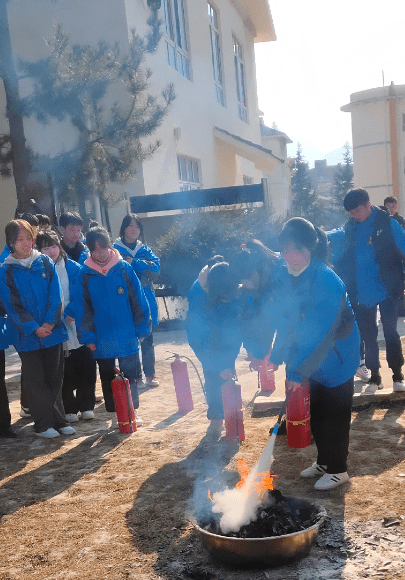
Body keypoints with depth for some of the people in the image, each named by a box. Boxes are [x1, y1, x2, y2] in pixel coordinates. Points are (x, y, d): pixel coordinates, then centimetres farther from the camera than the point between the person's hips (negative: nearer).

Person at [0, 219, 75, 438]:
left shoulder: (45, 262, 3)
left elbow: (56, 294, -1)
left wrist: (50, 323, -14)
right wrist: (34, 328, -16)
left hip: (53, 331, 2)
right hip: (27, 336, -2)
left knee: (55, 378, 10)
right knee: (36, 381, 7)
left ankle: (59, 420, 22)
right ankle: (43, 424, 17)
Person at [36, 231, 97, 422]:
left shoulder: (73, 267, 3)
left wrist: (70, 314, -14)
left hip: (77, 326, 1)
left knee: (86, 367, 2)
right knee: (65, 371, 4)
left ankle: (87, 406, 17)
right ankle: (69, 409, 17)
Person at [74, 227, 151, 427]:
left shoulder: (124, 268, -5)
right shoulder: (85, 274, -3)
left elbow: (138, 300, -1)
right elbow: (82, 307, -1)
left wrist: (142, 328, -2)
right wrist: (87, 336, -5)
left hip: (128, 337, -1)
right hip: (102, 339, 1)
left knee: (130, 377, 10)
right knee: (107, 379, 12)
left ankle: (133, 412, 24)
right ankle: (114, 415, 26)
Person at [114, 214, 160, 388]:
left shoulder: (144, 249, 11)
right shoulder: (115, 249, 0)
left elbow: (156, 266, -5)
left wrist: (133, 262, -14)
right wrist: (143, 267, -15)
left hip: (145, 300, 4)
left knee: (147, 339, 8)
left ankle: (150, 375, 18)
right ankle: (136, 377, 12)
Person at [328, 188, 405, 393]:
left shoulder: (387, 224, -8)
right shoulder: (350, 229, 3)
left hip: (387, 291, -4)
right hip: (361, 294, 4)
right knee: (368, 336, 11)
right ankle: (374, 377, 24)